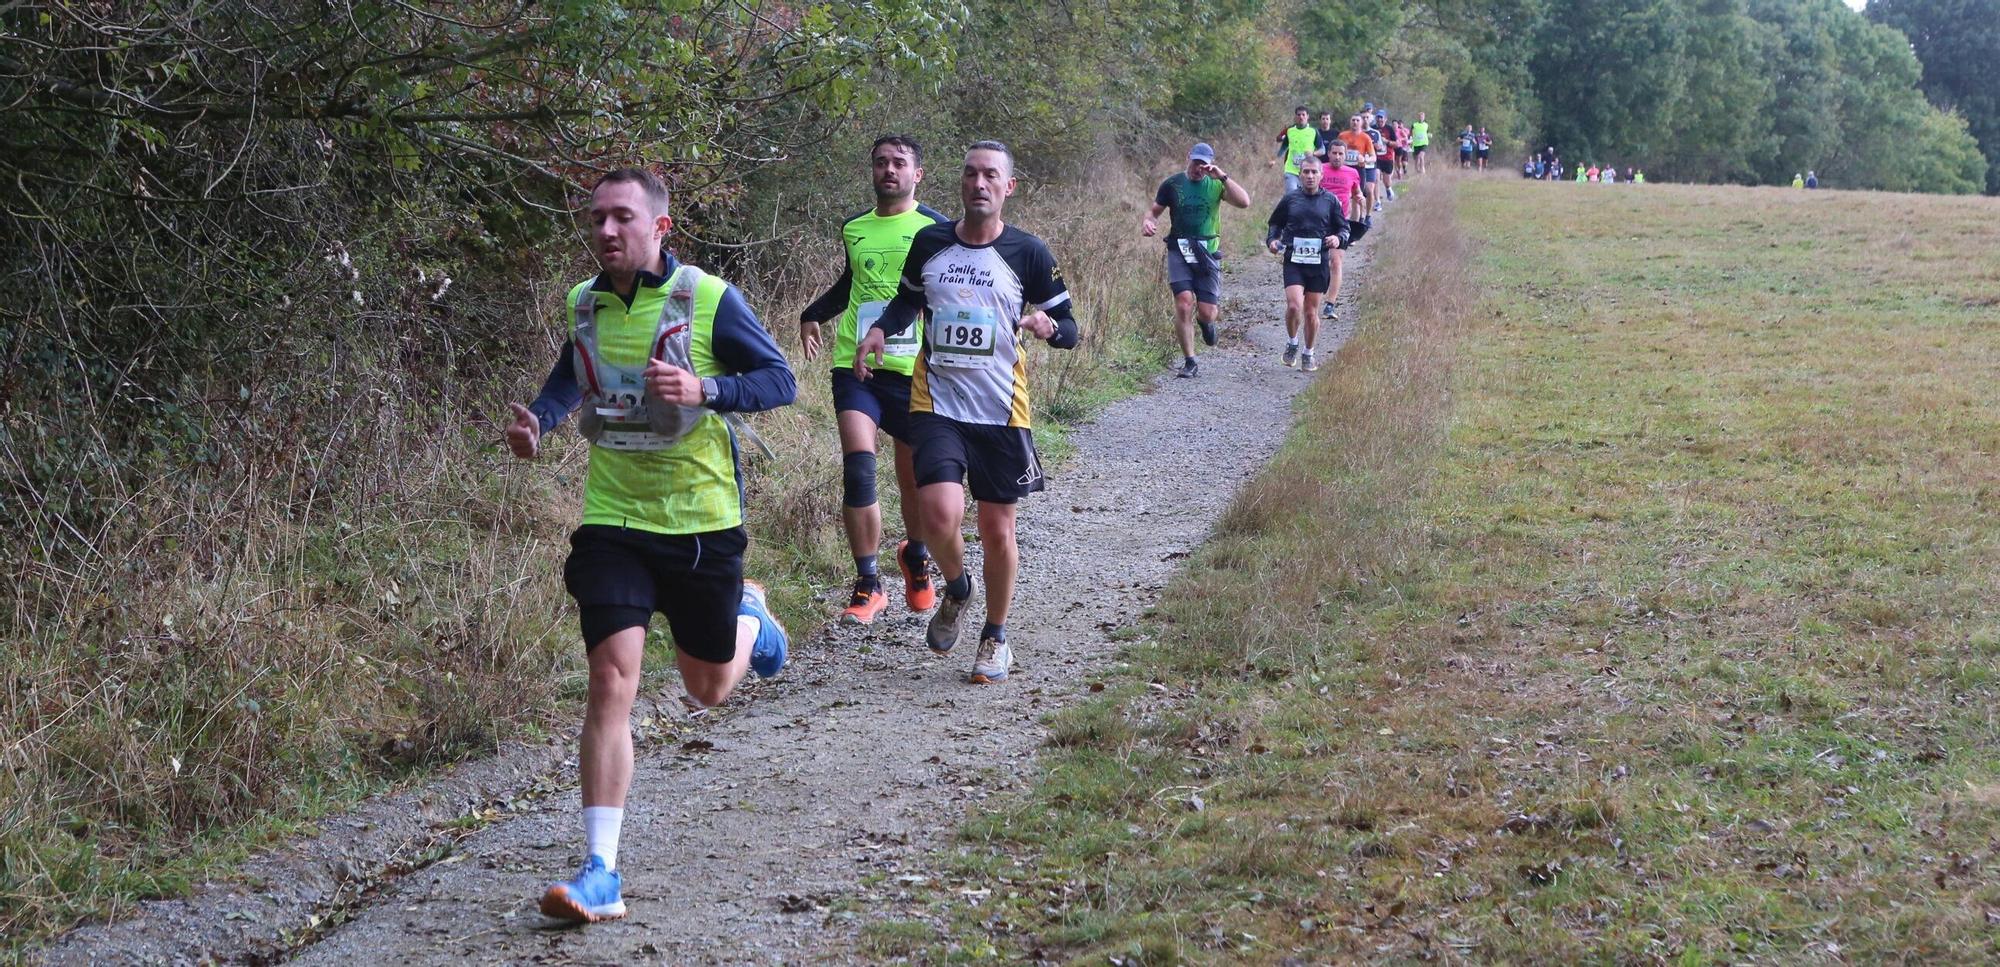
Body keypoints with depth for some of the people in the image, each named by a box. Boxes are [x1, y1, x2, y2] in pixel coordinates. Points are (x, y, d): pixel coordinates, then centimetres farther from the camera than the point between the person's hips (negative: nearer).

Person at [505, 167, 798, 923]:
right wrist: (538, 421, 0)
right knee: (612, 679, -14)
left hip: (701, 522, -2)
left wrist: (703, 389, -26)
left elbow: (780, 379, -7)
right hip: (613, 522, 2)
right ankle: (600, 875, -15)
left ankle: (749, 618, 50)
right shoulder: (584, 304, 2)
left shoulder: (708, 299, -11)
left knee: (708, 690, 13)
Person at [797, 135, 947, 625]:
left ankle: (915, 558, 39)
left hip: (913, 369, -2)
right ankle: (868, 585, -7)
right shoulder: (853, 229, 12)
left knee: (915, 478, 8)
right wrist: (812, 316, 21)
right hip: (854, 364, 2)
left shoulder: (935, 230, 1)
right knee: (857, 468, -15)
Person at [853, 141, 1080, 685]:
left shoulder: (1027, 253, -3)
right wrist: (880, 330, 2)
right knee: (940, 514, -18)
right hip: (937, 404, 1)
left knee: (997, 530, 6)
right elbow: (909, 299, 22)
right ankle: (955, 589, 15)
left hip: (1001, 411, -1)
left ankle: (995, 637, 28)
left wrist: (1048, 325, -21)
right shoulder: (929, 243, 4)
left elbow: (1068, 329, 2)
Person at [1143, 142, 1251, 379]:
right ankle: (1190, 363, -6)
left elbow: (1244, 202, -13)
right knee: (1184, 304, -16)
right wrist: (1147, 222, -12)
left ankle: (1205, 322, 38)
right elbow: (1154, 210, 11)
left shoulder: (1216, 184, 1)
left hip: (1207, 252, 0)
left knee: (1207, 312, -3)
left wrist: (1223, 177, -20)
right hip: (1179, 250, 0)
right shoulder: (1172, 184, 3)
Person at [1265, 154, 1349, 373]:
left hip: (1318, 264, 1)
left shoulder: (1330, 201, 5)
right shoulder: (1290, 199, 5)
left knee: (1311, 312, 6)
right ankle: (1292, 343, 8)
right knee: (1294, 306, -18)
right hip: (1293, 262, -1)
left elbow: (1343, 228, 12)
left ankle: (1308, 354, 25)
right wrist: (1272, 240, -2)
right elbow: (1275, 223, 18)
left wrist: (1338, 238, -10)